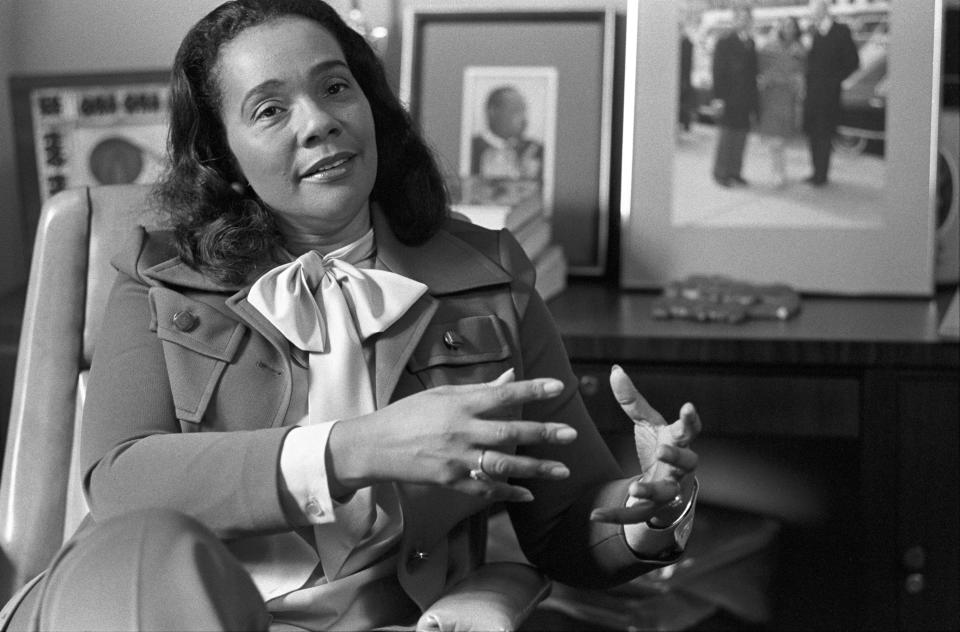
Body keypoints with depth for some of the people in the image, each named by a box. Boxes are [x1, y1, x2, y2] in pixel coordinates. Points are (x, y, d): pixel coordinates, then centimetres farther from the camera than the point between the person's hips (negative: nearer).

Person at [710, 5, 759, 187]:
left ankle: (735, 172, 14)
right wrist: (718, 97, -14)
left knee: (741, 136, 7)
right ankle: (721, 174, 6)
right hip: (730, 98, -6)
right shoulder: (725, 42, -5)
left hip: (746, 99, 6)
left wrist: (753, 101, 11)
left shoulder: (750, 43, 12)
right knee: (727, 134, -1)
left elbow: (752, 71, 15)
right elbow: (718, 71, -8)